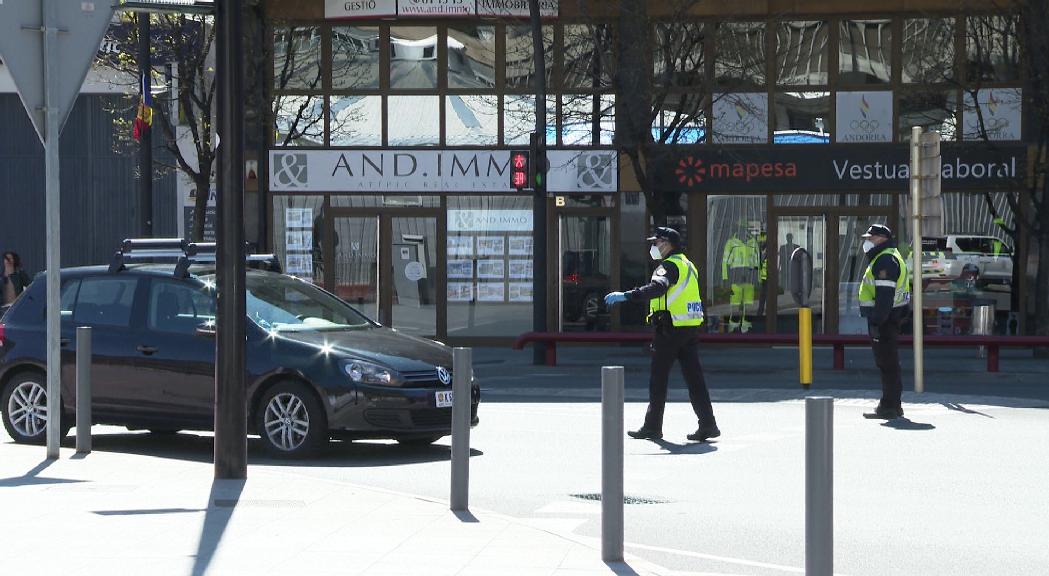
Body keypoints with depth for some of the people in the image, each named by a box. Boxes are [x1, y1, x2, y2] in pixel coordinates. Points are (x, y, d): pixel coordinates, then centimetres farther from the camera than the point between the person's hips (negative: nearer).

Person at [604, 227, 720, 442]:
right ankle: (707, 425, 2)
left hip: (670, 329, -8)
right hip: (691, 328, 8)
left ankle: (652, 427, 7)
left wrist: (626, 296, -36)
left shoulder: (669, 266, -12)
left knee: (658, 379, 1)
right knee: (694, 377, 7)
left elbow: (657, 287, -31)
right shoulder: (687, 265, 18)